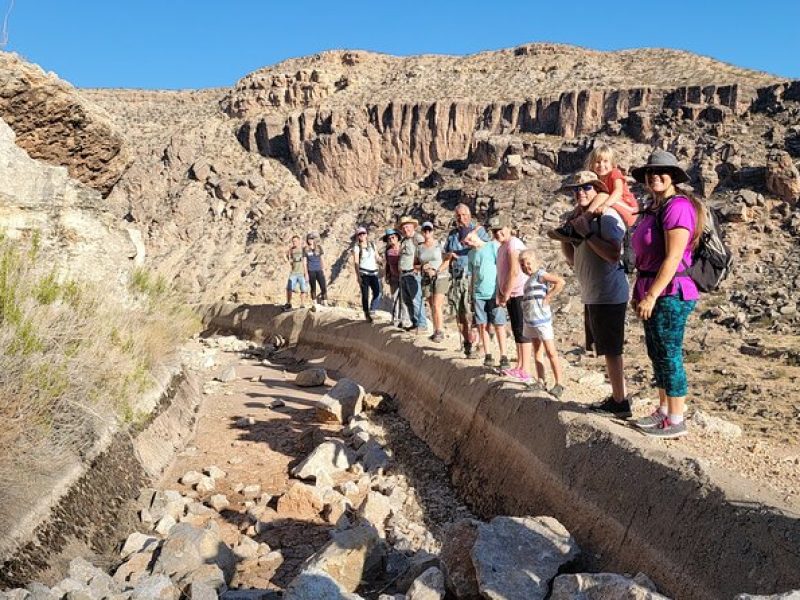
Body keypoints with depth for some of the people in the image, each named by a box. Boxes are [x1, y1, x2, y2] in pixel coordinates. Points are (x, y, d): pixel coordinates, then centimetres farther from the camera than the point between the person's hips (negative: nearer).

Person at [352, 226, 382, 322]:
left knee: (377, 293, -14)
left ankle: (372, 310, 1)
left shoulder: (372, 244, 11)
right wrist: (358, 275, -15)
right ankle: (366, 314, 11)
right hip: (364, 274, -3)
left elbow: (377, 258, 15)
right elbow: (356, 262, -7)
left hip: (374, 273, 3)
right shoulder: (357, 247, -1)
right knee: (365, 295, 0)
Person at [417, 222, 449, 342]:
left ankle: (440, 331, -5)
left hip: (440, 277, -4)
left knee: (436, 305, -13)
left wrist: (436, 271, -15)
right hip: (426, 279, 4)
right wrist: (422, 267, -10)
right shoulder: (419, 247, 6)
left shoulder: (439, 244, -4)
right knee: (432, 307, 8)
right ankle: (436, 331, 15)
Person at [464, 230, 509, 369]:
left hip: (494, 294, -4)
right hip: (478, 295, 4)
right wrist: (471, 296, 14)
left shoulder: (493, 246, -2)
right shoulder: (471, 254, 14)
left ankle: (503, 357, 2)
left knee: (499, 325, -2)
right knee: (482, 325, 3)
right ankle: (487, 355, 11)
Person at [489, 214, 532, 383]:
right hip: (511, 295, 10)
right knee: (517, 331, 14)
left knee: (521, 331, -8)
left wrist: (506, 295, -16)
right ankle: (519, 367, 22)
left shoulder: (513, 244, -13)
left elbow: (514, 272, -20)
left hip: (519, 294, -10)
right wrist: (499, 294, 11)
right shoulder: (502, 247, 18)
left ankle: (525, 371, -5)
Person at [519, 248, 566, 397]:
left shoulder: (541, 274, -10)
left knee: (551, 352, -6)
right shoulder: (530, 278, 14)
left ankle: (559, 383, -3)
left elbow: (560, 282, -22)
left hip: (542, 319, -9)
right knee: (537, 351, 12)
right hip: (530, 320, 9)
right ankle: (540, 381, 19)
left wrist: (547, 297, -19)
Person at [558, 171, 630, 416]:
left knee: (611, 350, -4)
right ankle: (617, 398, 25)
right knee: (609, 350, 15)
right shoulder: (582, 219, 16)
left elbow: (613, 254, -27)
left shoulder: (607, 217, -12)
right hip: (591, 296, 10)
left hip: (608, 295, -10)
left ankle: (620, 403, 3)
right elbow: (573, 260, 19)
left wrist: (586, 234, -22)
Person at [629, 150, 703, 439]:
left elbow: (673, 257, -21)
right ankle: (663, 410, 29)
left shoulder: (677, 206, -14)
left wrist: (651, 295, -23)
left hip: (670, 294, -10)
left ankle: (676, 421, 6)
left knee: (669, 354, -3)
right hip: (653, 293, 10)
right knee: (657, 353, 16)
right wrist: (639, 292, 16)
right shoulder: (654, 208, 15)